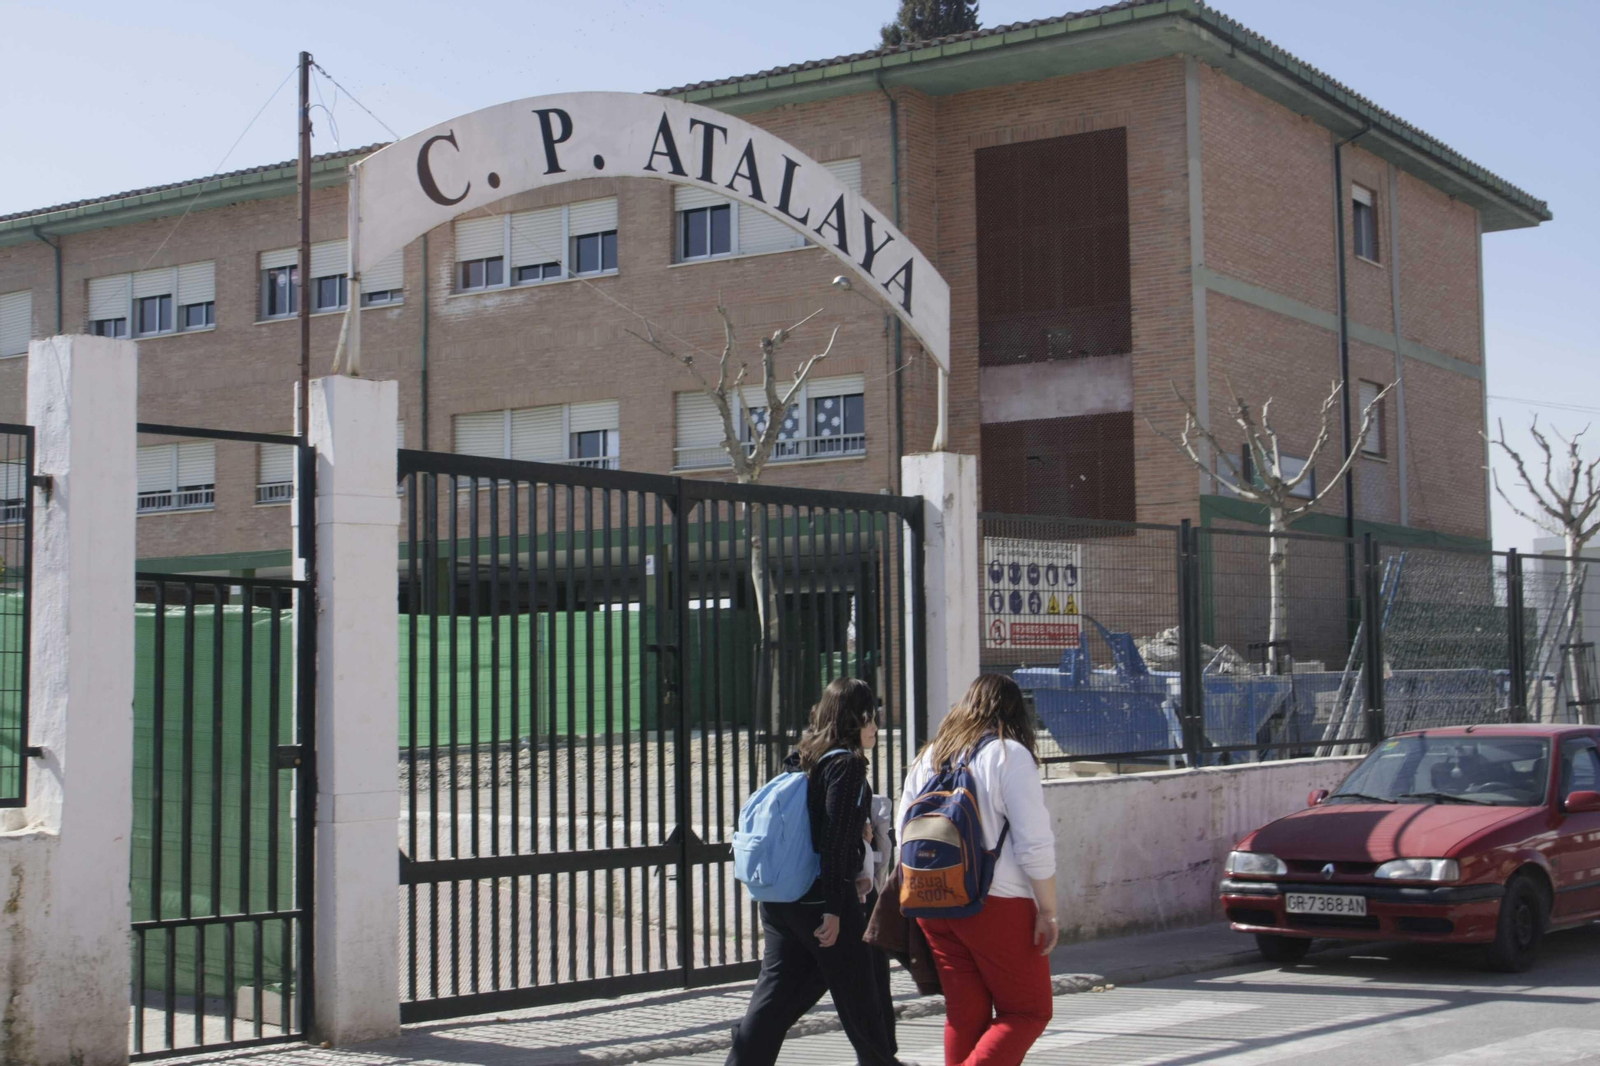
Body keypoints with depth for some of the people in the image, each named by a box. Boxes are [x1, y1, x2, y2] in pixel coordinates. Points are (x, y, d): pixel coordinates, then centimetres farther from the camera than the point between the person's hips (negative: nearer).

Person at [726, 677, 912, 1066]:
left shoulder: (800, 759, 12)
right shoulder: (846, 764, -12)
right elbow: (835, 840, -18)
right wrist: (834, 909, -19)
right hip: (823, 899, -7)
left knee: (775, 997, 5)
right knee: (859, 995, 10)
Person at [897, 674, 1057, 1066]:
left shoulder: (929, 757, 11)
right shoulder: (1009, 755, -6)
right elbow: (1035, 844, -11)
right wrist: (1048, 912, -5)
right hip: (996, 902, -6)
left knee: (964, 1016, 13)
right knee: (1028, 1011, 4)